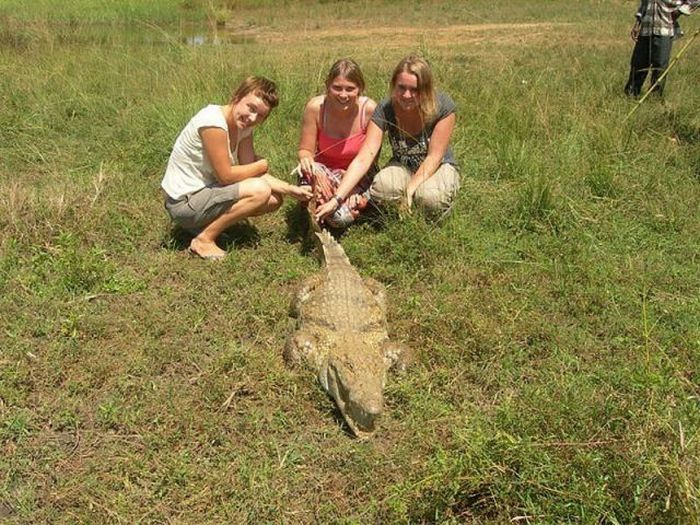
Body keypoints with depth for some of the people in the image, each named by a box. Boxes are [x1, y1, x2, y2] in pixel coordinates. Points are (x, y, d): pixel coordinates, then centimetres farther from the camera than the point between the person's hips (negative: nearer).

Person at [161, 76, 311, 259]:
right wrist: (263, 165, -10)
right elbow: (226, 175, -23)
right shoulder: (213, 122, -25)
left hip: (206, 190, 9)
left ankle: (208, 222, 10)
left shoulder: (243, 124, 1)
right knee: (260, 191, -23)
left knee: (274, 199, 4)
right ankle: (204, 240, -10)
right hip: (184, 201, -9)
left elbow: (250, 171, 0)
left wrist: (291, 189, -11)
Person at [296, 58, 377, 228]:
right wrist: (308, 162, -32)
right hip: (325, 171, 0)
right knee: (308, 172, -36)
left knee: (342, 217, -28)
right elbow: (305, 150, -8)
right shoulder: (315, 107, -16)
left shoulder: (370, 109, -18)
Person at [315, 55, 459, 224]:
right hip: (403, 166, 2)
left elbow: (434, 157, -19)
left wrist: (410, 190, -32)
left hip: (437, 167, -1)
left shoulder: (443, 107, -23)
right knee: (382, 186, -33)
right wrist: (337, 199, -37)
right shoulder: (385, 109, -20)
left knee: (430, 197, -36)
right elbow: (364, 158, -27)